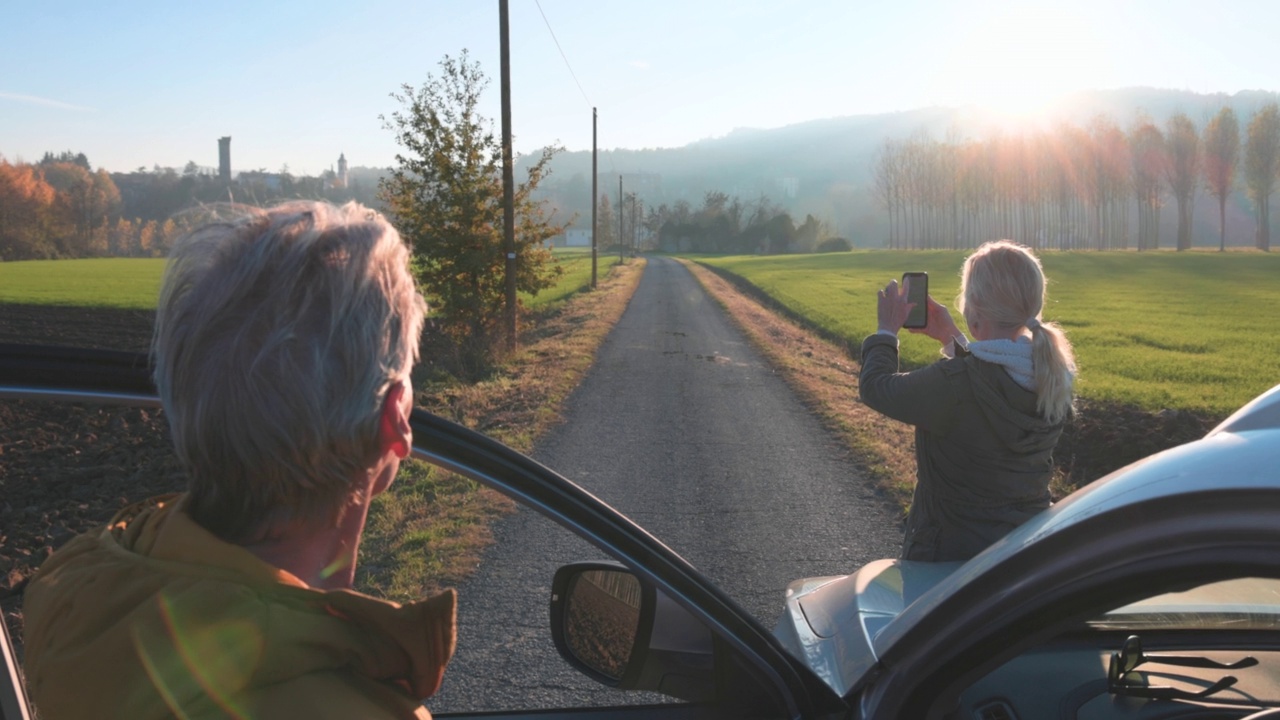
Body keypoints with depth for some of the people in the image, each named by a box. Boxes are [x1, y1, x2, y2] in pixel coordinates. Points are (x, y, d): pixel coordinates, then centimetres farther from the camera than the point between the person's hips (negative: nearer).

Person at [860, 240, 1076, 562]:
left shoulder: (954, 382, -30)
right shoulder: (1052, 378, -9)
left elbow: (875, 387, -14)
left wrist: (887, 329, 2)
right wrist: (951, 337, 18)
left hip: (951, 554, -6)